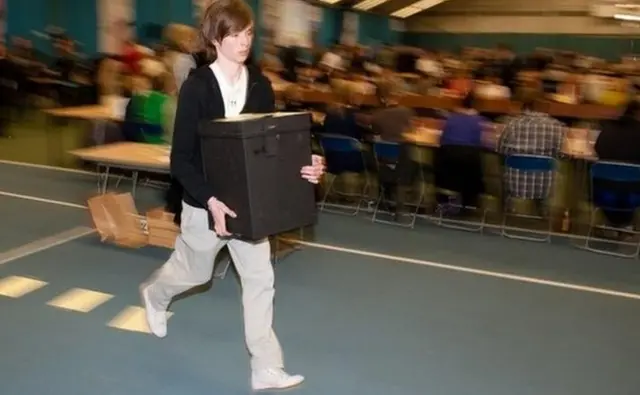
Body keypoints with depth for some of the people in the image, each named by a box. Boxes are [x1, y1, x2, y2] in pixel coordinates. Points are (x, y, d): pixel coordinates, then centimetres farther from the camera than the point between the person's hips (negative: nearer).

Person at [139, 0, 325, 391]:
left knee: (260, 278, 3)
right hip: (206, 201, -4)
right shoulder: (196, 87, -17)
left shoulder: (261, 86, -3)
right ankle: (154, 295, 54)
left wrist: (304, 167, -18)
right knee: (193, 271, 18)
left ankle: (266, 368, 14)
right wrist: (210, 200, -31)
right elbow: (181, 158, -17)